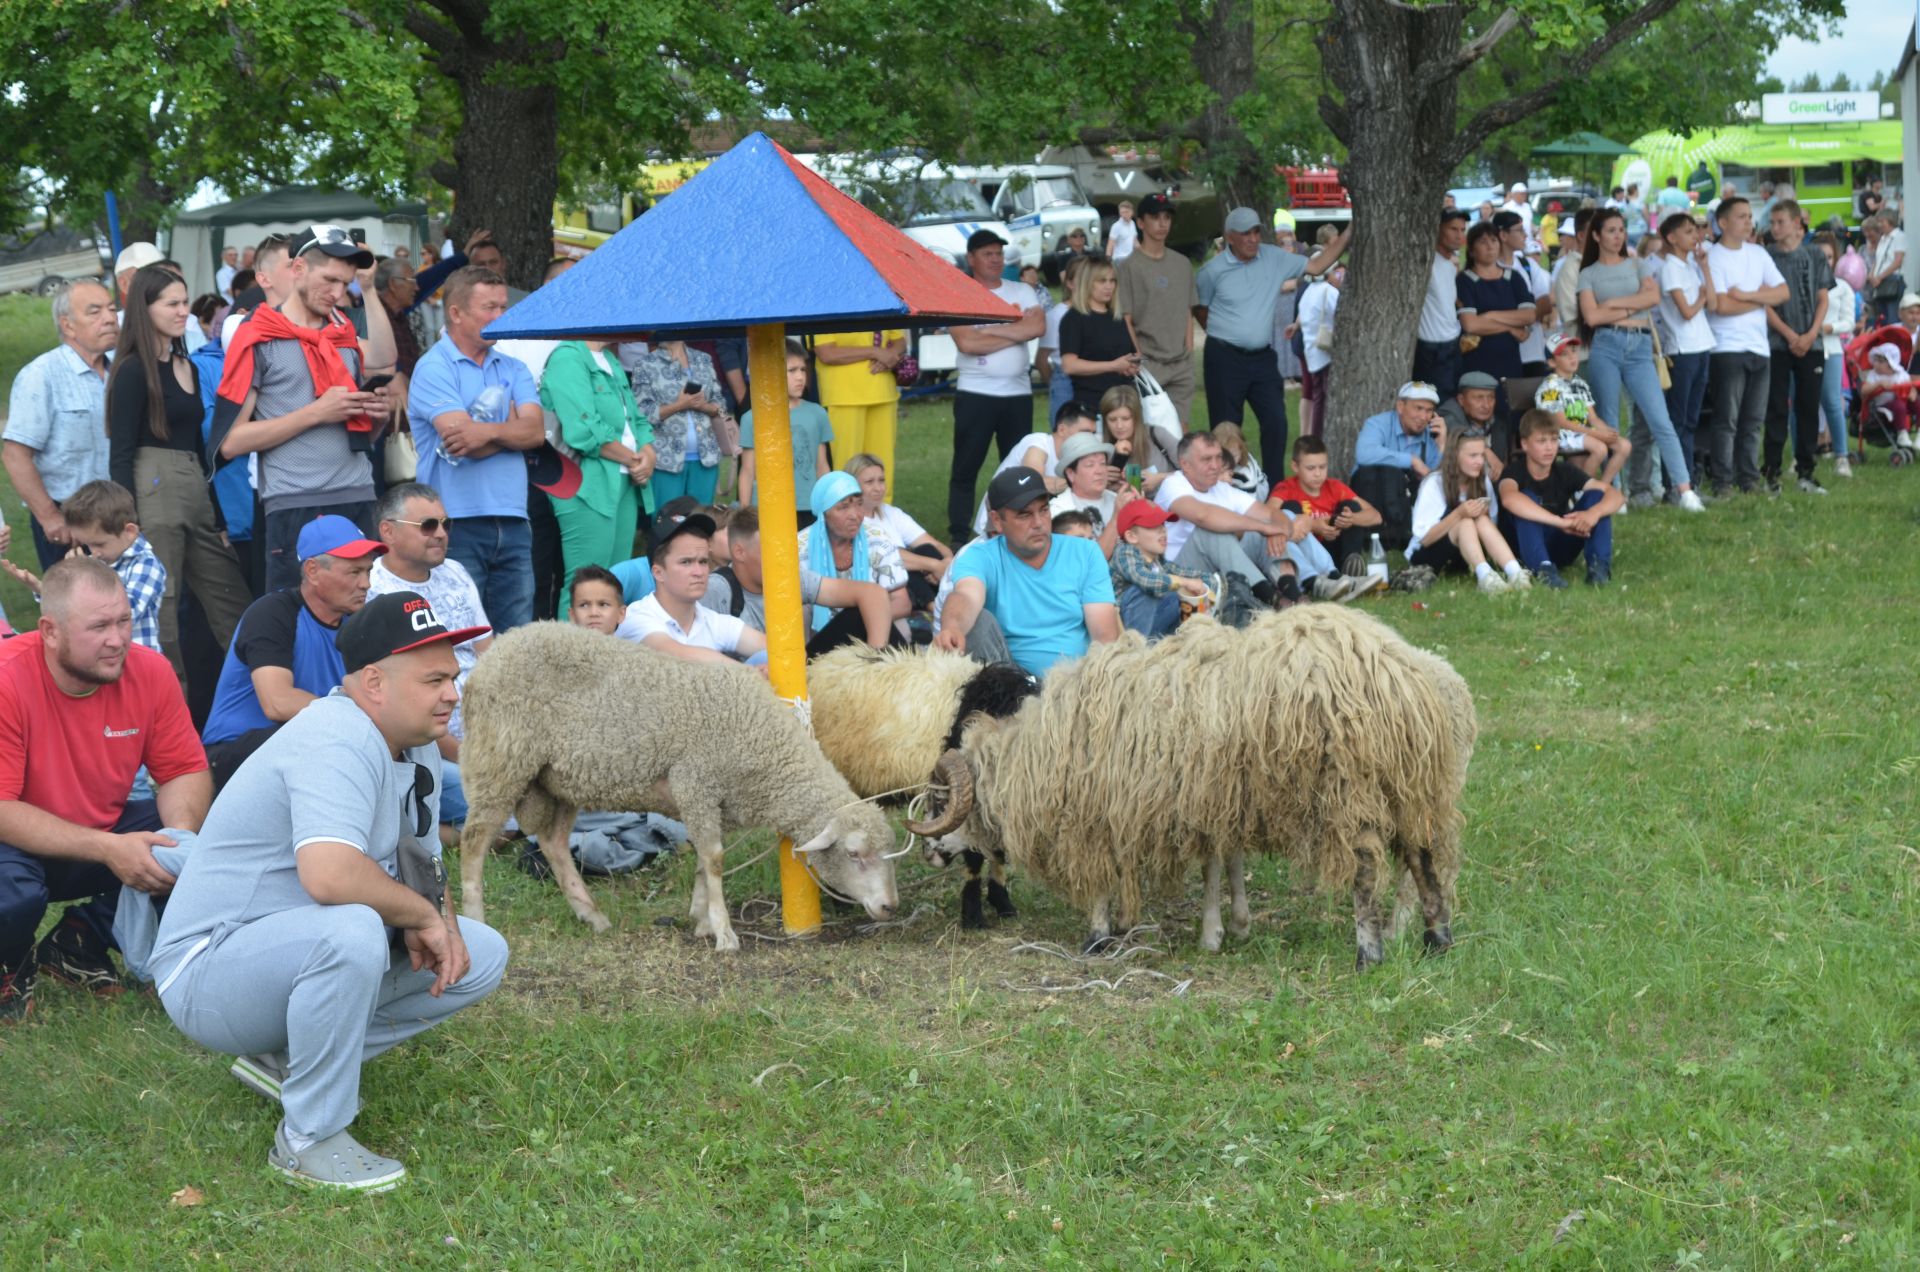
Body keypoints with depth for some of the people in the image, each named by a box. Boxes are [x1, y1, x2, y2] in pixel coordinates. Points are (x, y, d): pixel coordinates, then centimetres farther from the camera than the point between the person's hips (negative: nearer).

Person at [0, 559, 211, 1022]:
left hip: (107, 835, 5)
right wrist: (108, 849, -37)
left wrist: (183, 833, -27)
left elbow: (185, 772, -3)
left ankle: (78, 946, 4)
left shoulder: (150, 672, -12)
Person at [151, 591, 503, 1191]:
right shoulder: (338, 742, -25)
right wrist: (421, 915, -23)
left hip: (309, 951, 10)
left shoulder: (417, 748, 8)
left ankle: (285, 1060, 8)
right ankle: (308, 1141, -21)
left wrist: (438, 921, -7)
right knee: (351, 931, -38)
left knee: (481, 956, 5)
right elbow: (329, 875, -41)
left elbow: (424, 865, 17)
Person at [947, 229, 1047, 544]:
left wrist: (989, 330, -13)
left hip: (1018, 392, 4)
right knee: (966, 468, -1)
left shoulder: (1022, 292, 9)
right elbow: (966, 343, -16)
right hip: (975, 393, -4)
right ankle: (959, 536, 4)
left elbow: (1038, 327, -9)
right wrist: (1016, 333, -8)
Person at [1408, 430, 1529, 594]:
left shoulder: (1483, 481, -1)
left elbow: (1492, 528, 6)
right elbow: (1424, 538, -18)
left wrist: (1484, 515, -18)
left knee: (1482, 521, -26)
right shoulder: (1434, 483, -15)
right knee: (1466, 522, -31)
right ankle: (1484, 575, -53)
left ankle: (1514, 573, -45)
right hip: (1425, 557, -4)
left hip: (1463, 558, 4)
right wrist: (1459, 514, -30)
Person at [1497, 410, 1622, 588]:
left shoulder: (1564, 472, -4)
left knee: (1596, 496, -13)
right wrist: (1560, 521, -47)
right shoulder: (1515, 471, -15)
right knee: (1526, 500, -29)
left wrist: (1595, 512, -37)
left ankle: (1599, 565, -25)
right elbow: (1509, 498, -42)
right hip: (1524, 551, -4)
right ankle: (1542, 569, -40)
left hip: (1559, 548, 4)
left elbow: (1616, 495, -12)